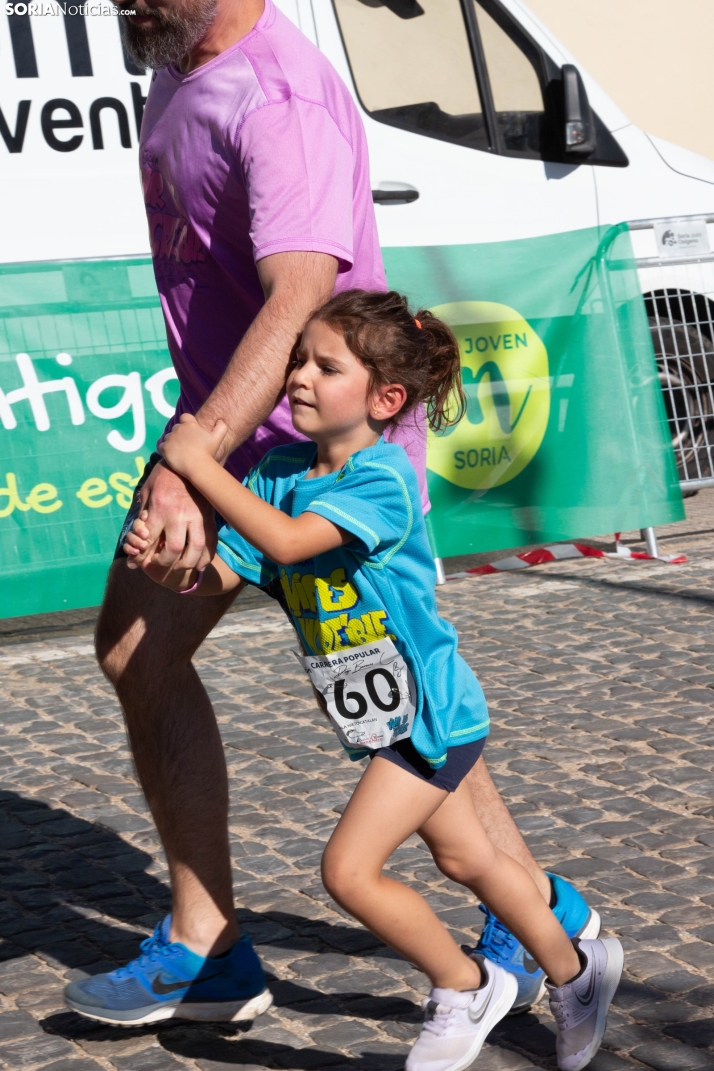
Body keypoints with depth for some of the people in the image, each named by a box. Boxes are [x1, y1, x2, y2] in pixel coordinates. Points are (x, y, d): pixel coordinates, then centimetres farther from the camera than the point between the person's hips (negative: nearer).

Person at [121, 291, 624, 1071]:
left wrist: (199, 465, -31)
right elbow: (220, 573, -5)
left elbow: (285, 540, -37)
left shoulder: (383, 481, -23)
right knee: (464, 859, 21)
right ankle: (575, 971, 42)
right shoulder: (280, 472, -1)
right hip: (383, 718, 9)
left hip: (428, 711, -8)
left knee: (349, 869, -13)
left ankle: (466, 990, 10)